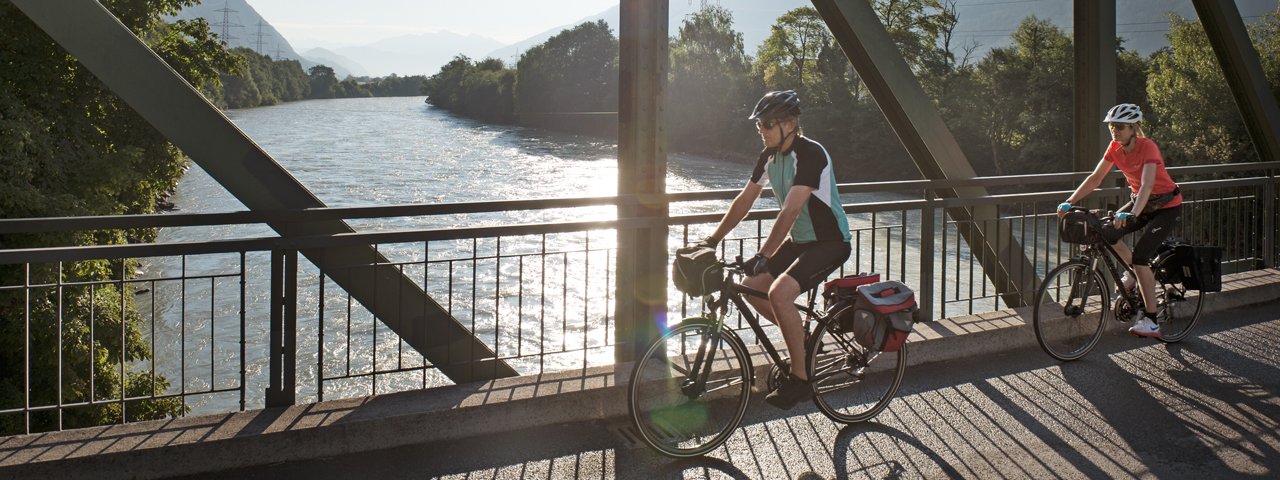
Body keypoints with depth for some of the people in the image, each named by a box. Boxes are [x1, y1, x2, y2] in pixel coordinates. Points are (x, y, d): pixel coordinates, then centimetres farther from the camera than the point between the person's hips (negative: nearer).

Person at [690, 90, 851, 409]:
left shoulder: (810, 155, -25)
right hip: (798, 240, 9)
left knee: (779, 292, -27)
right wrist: (713, 239, 4)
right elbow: (745, 200, 8)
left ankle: (799, 379, -16)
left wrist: (763, 256, -39)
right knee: (751, 287, 2)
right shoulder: (770, 155, 2)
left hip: (830, 242, -9)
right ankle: (801, 337, 22)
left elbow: (790, 211, -33)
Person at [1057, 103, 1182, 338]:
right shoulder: (1115, 147, -6)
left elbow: (1147, 185, -39)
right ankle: (1135, 274, 15)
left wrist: (1132, 214, -54)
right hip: (1141, 201, 7)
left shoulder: (1147, 147, -26)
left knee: (1140, 255, -20)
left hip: (1167, 206, -7)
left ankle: (1151, 321, -14)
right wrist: (1069, 202, -17)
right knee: (1106, 232, -12)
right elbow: (1095, 178, -5)